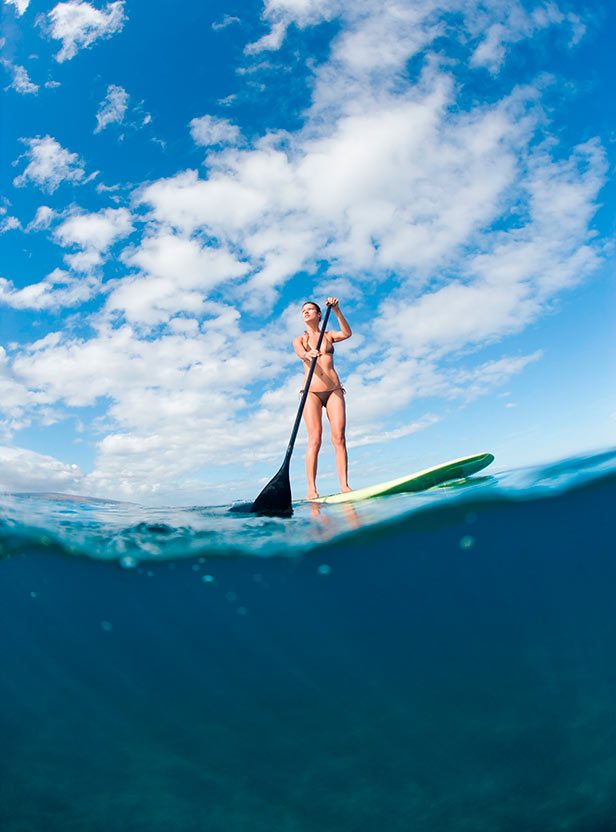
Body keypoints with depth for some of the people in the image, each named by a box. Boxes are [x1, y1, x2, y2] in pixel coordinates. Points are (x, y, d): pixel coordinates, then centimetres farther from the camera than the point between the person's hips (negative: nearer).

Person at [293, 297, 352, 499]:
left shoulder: (329, 336, 19)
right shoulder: (299, 339, 15)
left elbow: (347, 333, -1)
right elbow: (300, 352, -10)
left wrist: (336, 311, -12)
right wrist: (308, 354, -33)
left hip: (334, 390, 2)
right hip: (312, 392, -1)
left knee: (339, 438, -9)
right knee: (315, 439, -14)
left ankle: (344, 485, -10)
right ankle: (311, 489, -17)